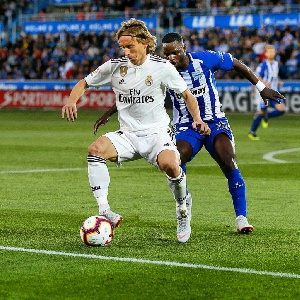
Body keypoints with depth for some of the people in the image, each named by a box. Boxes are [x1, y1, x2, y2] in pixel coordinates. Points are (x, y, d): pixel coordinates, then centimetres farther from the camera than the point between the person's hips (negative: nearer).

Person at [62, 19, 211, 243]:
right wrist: (72, 101, -10)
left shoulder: (162, 67, -4)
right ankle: (103, 210, -28)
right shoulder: (115, 66, 1)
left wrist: (197, 119, -10)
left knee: (169, 164, -33)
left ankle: (183, 212, -4)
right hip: (127, 136, 3)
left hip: (157, 133, -2)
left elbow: (187, 95, 7)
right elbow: (84, 83, 12)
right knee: (95, 149, -28)